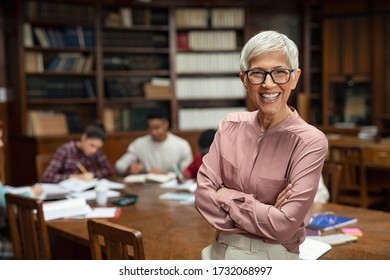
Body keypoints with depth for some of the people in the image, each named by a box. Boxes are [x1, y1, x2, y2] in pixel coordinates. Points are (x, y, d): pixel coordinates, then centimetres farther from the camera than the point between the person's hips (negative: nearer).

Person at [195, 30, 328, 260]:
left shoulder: (310, 142, -18)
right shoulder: (230, 126, -4)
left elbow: (284, 226, -23)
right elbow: (203, 194, -9)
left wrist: (227, 196, -14)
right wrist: (262, 215, -18)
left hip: (271, 258, -4)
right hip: (220, 253, 4)